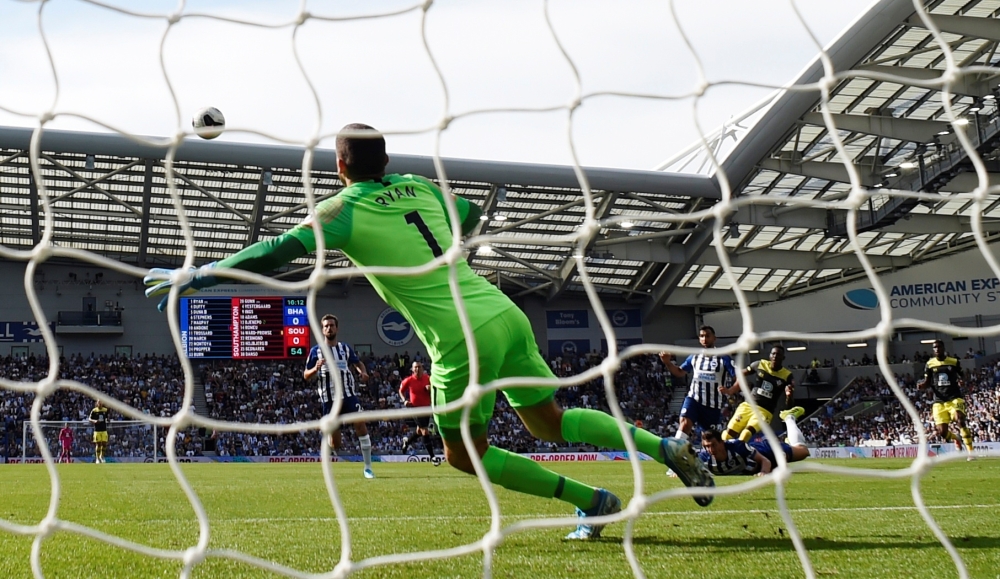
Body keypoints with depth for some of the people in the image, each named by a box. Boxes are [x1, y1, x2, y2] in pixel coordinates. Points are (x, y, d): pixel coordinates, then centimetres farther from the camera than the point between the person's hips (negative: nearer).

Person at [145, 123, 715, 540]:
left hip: (463, 341, -6)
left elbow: (274, 252, -12)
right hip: (506, 314, 7)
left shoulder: (342, 212, -4)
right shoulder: (422, 187, 14)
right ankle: (668, 447, 9)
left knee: (465, 455, 13)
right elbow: (471, 214, 32)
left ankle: (594, 501, 9)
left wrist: (193, 276, -7)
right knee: (551, 423, 20)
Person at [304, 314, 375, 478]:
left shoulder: (345, 348, 10)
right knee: (335, 442, -3)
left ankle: (368, 467, -9)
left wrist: (363, 372, 2)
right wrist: (316, 368, -18)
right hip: (329, 399, -1)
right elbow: (306, 375, 4)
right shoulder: (315, 351, 4)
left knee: (360, 424, -16)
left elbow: (357, 362, 24)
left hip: (349, 394, 1)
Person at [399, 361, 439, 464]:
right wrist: (405, 400, -9)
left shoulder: (427, 378, -2)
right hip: (416, 408, -4)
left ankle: (407, 440, 51)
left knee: (419, 431, 18)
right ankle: (432, 457, -7)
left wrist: (430, 389, -14)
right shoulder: (409, 380, -9)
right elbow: (401, 390, 7)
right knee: (425, 431, -12)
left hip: (426, 407, 4)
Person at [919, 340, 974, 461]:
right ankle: (956, 439, 30)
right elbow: (927, 382, 11)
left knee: (960, 421, -24)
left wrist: (961, 382, -13)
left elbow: (961, 377, 11)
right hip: (939, 401, 2)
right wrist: (922, 385, -13)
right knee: (942, 432, -6)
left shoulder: (954, 362, 4)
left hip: (954, 398, -1)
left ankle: (970, 452, -17)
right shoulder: (930, 364, 6)